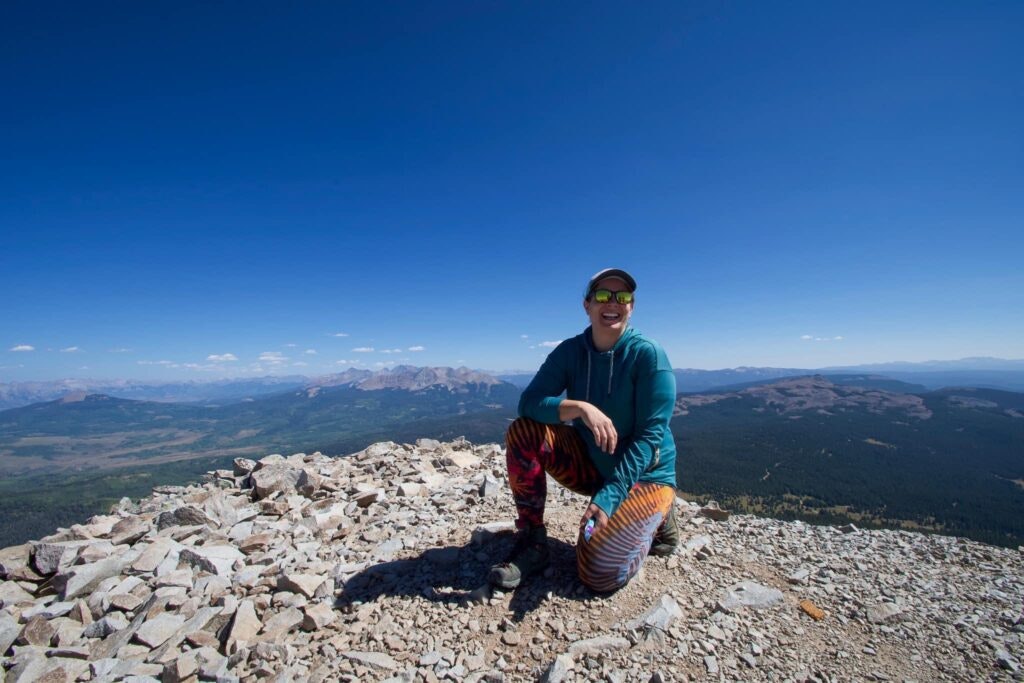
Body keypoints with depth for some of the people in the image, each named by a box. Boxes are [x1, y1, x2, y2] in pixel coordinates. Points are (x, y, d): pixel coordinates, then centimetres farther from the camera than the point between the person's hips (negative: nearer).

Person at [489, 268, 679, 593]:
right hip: (591, 464, 4)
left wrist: (609, 496, -27)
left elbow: (650, 436, -20)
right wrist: (580, 407, -35)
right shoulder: (570, 351, -7)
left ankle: (656, 520, 11)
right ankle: (532, 543, -5)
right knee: (522, 433, -19)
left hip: (644, 473, -3)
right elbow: (528, 403, -17)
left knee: (599, 574, -20)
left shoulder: (648, 354, -18)